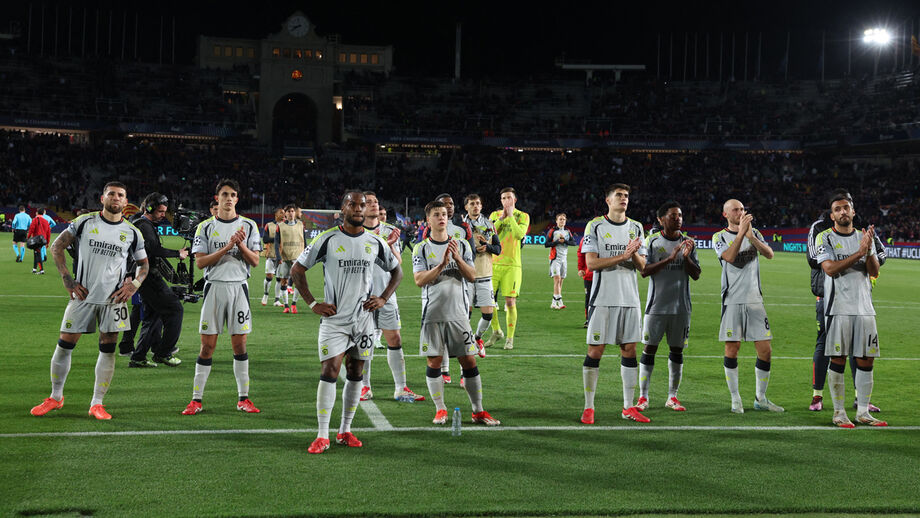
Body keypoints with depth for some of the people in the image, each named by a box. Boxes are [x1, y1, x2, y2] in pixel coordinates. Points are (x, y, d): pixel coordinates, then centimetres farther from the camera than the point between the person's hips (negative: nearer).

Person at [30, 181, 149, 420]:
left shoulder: (132, 233, 5)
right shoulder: (84, 222, 1)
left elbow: (144, 263, 17)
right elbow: (57, 247, 4)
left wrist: (134, 285, -2)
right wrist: (68, 280, -3)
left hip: (113, 298, 1)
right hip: (83, 294, -1)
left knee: (108, 348, 0)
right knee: (65, 344, 2)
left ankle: (97, 403, 9)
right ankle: (55, 397, 20)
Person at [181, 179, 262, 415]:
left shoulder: (248, 226, 7)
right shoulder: (206, 227, 4)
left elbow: (255, 261, 4)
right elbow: (200, 262, -5)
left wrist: (241, 245, -13)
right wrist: (226, 248, -15)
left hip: (239, 287, 1)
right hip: (214, 287, -1)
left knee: (239, 343, 4)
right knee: (207, 345, -1)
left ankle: (243, 398, 12)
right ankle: (196, 399, 7)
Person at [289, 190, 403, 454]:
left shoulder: (375, 242, 6)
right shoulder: (328, 239, -5)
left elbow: (396, 271, 19)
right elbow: (297, 269, 0)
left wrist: (383, 298, 5)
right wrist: (312, 303, -6)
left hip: (363, 318, 4)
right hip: (334, 318, -4)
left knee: (355, 375, 9)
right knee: (329, 373, -10)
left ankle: (345, 431, 19)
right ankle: (322, 435, -4)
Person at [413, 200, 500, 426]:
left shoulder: (462, 245, 9)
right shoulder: (421, 249, 3)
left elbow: (472, 276, 2)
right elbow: (419, 280, -9)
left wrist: (457, 258, -13)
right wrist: (442, 264, -20)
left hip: (458, 312, 1)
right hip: (433, 313, -1)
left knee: (469, 360, 1)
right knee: (434, 361, 1)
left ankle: (478, 411, 8)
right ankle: (440, 409, 14)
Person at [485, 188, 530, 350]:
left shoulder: (523, 216, 4)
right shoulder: (495, 215, 12)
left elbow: (519, 234, -13)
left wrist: (510, 216, -10)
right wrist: (501, 218, -8)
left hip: (512, 265, -3)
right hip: (493, 263, 3)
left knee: (510, 302, -6)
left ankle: (510, 338, 5)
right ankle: (496, 331, 21)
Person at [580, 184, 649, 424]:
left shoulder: (636, 228, 12)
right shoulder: (595, 226, -1)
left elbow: (642, 266, 10)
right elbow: (591, 263, -10)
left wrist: (635, 254, -11)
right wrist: (622, 256, -17)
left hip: (630, 298, 4)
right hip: (603, 298, -4)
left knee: (629, 350, 6)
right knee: (595, 351, -3)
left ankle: (628, 407, 14)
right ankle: (588, 407, 5)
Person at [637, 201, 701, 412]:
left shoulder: (688, 243, 9)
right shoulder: (652, 241, 0)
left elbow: (696, 275, 6)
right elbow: (644, 271, -10)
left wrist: (686, 257, -13)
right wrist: (669, 259, -20)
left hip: (681, 306, 3)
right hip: (656, 305, -3)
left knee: (677, 350, 5)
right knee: (650, 348, -2)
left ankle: (672, 396, 14)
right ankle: (643, 396, 6)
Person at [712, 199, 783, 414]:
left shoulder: (754, 233, 13)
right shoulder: (719, 237, 3)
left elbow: (769, 254, -5)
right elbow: (729, 257, -16)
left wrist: (751, 236, -19)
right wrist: (741, 232, -21)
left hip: (755, 299, 3)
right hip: (732, 300, -3)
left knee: (765, 350, 1)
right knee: (732, 349, -3)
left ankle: (760, 398, 14)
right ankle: (735, 399, 8)